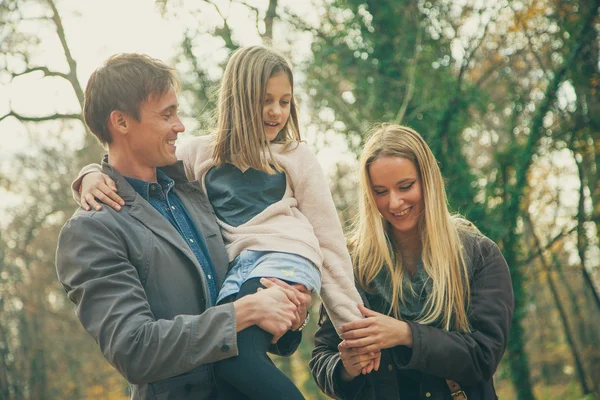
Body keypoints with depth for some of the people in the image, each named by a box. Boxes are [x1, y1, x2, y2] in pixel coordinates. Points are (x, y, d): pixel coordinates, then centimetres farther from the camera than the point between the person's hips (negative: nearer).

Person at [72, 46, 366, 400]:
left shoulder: (297, 156, 15)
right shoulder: (201, 154, 20)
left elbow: (330, 240, 13)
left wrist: (353, 322, 8)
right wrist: (94, 178, -4)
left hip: (284, 258, -2)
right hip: (233, 270, 2)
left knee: (234, 354, -32)